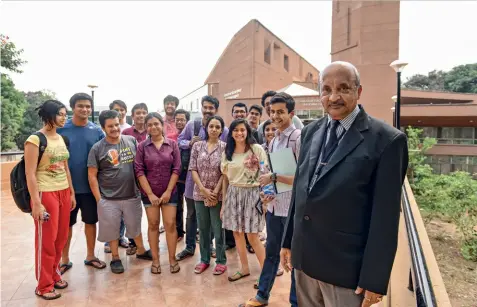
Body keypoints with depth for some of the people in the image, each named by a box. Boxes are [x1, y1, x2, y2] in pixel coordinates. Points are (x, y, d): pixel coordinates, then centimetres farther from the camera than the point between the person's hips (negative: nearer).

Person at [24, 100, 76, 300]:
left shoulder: (61, 139, 10)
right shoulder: (35, 140, -11)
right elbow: (30, 174, -14)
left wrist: (72, 193, 15)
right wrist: (36, 203, -17)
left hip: (64, 193, 7)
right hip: (45, 193, -6)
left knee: (60, 238, 12)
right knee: (46, 241, 4)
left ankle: (54, 275, 30)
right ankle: (44, 285, 19)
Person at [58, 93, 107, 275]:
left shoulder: (97, 131, -1)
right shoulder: (61, 129, -5)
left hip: (90, 186, 2)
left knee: (91, 221, 13)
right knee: (66, 224, 11)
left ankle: (90, 256, 30)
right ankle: (65, 260, 28)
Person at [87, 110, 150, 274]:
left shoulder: (131, 141, 0)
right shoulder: (97, 148, -7)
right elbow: (92, 176, -5)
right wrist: (99, 199, -7)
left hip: (132, 196, 2)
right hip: (109, 199, -2)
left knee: (135, 226, 19)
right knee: (112, 230, 13)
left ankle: (141, 251, 40)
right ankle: (115, 258, 32)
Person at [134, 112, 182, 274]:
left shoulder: (172, 144, -2)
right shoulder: (142, 146, -2)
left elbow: (176, 169, -4)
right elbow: (139, 171, -6)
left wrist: (168, 191, -9)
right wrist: (150, 194, -11)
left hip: (169, 192, 0)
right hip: (149, 193, 0)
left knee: (170, 224, 2)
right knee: (153, 225, 8)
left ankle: (172, 259, 16)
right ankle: (155, 260, 20)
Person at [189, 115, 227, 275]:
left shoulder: (225, 147, -2)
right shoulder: (197, 146, 4)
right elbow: (193, 169, 1)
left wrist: (215, 192, -11)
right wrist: (203, 189, -9)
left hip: (218, 194, -2)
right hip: (200, 194, 3)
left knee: (218, 229, 5)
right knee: (203, 228, 13)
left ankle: (221, 261, 20)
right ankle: (204, 259, 27)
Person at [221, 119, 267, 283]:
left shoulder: (257, 149, -6)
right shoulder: (227, 153, 8)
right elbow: (225, 179, 11)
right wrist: (224, 203, 12)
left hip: (252, 194, -5)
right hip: (233, 194, 5)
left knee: (252, 236, -2)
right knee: (237, 233, 10)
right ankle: (244, 268, 27)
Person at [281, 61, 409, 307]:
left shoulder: (386, 140, -12)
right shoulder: (311, 131, 5)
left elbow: (385, 216, -12)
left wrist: (374, 280, -11)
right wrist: (288, 240, 12)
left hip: (346, 265, -5)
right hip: (303, 257, 5)